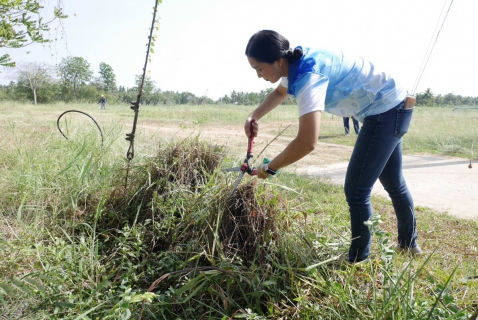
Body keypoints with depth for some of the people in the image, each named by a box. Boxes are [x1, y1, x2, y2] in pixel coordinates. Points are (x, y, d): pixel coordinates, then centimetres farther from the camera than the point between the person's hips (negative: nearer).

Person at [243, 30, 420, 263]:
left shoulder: (308, 77, -32)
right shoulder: (296, 63, -4)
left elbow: (307, 143, -42)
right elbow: (280, 92, 19)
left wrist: (269, 168, -27)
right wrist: (254, 116, 1)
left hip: (386, 111, -10)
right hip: (392, 108, 10)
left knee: (356, 190, -8)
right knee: (394, 183, 21)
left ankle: (358, 260, 10)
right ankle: (409, 244, 39)